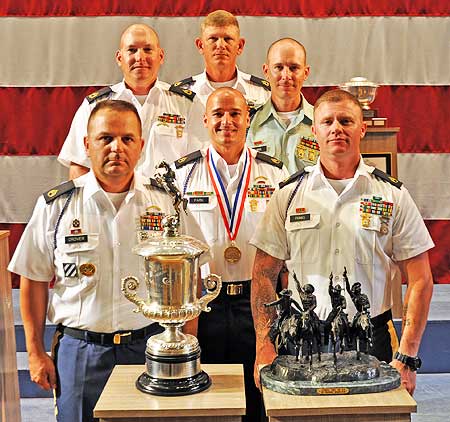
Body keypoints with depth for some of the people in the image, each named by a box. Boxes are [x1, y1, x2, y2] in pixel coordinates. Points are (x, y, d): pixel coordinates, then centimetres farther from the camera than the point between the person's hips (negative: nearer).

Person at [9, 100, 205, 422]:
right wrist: (36, 353, 3)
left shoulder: (166, 202, -2)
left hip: (151, 344, 1)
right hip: (80, 349, 0)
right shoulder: (55, 206, -3)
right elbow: (34, 281, 4)